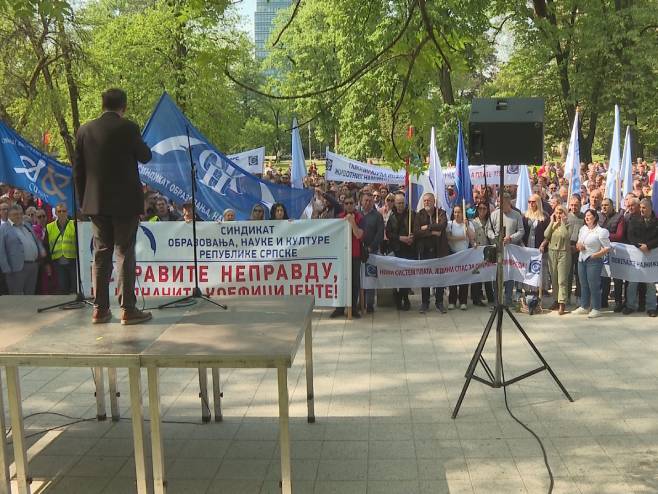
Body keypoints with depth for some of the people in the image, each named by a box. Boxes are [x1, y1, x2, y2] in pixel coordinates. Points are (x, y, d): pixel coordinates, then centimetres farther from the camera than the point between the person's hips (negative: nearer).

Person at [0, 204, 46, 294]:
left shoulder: (27, 226, 19)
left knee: (30, 294, 14)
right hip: (17, 267, -7)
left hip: (34, 265, 7)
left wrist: (42, 249, 7)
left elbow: (36, 240, 28)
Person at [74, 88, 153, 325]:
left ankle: (100, 309, 12)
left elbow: (78, 170, 8)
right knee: (124, 254, 0)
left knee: (101, 255, 9)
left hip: (96, 203, 4)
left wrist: (83, 200, 15)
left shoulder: (84, 130, 5)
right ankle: (128, 309, 1)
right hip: (125, 202, -4)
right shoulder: (128, 128, -9)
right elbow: (145, 156, 3)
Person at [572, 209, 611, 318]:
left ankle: (596, 309, 4)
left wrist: (595, 255, -17)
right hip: (581, 259, 7)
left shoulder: (601, 231, -10)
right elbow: (578, 243, 23)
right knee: (583, 284, 13)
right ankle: (584, 307, 23)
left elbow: (607, 248, -11)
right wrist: (579, 245, 0)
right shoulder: (582, 229, 12)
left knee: (594, 285, -4)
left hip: (594, 261, -7)